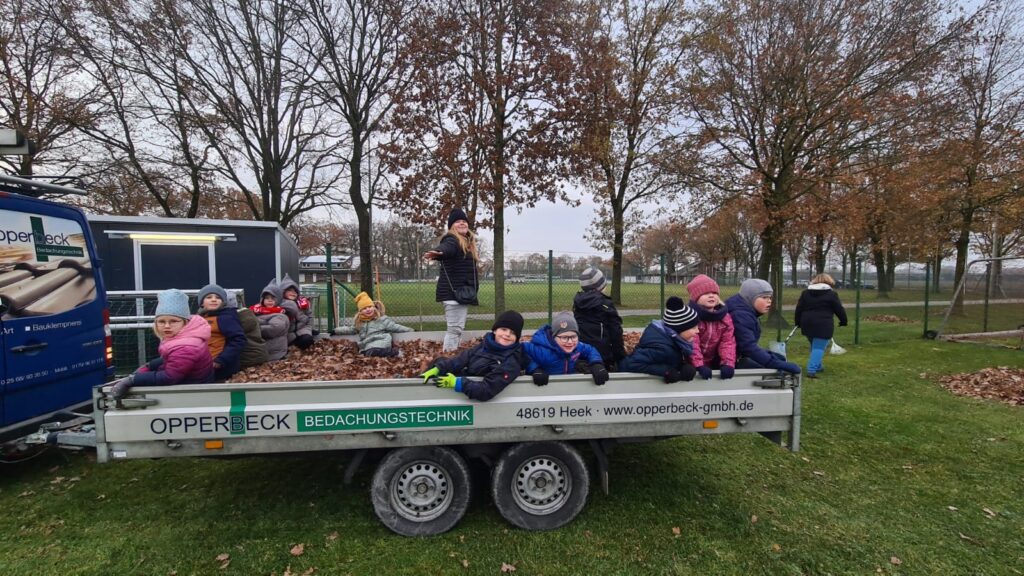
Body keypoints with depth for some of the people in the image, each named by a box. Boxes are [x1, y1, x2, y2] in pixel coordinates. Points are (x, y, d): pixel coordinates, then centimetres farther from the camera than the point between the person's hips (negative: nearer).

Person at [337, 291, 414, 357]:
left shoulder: (382, 319, 5)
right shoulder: (359, 322, 21)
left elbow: (395, 327, 7)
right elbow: (350, 329, 38)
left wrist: (409, 330, 4)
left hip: (380, 347, -6)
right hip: (367, 349, 6)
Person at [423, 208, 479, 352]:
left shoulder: (468, 242, 16)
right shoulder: (451, 240, -11)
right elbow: (444, 248, -36)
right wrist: (436, 253, -58)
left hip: (463, 291, 9)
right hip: (453, 292, -9)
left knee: (457, 328, 13)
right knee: (455, 328, -13)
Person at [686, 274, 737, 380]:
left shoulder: (724, 316, -1)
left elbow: (728, 342, -6)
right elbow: (691, 343, -23)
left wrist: (728, 363, -19)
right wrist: (699, 365, -31)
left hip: (713, 363, 4)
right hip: (691, 365, -4)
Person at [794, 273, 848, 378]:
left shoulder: (805, 292, 11)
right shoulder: (831, 294, -1)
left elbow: (799, 309, 10)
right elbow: (839, 310, 1)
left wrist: (798, 322, 17)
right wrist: (843, 321, 16)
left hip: (807, 324, 5)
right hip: (823, 326, -5)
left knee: (814, 346, 22)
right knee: (819, 347, -5)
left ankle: (817, 366, 32)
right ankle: (811, 370, -14)